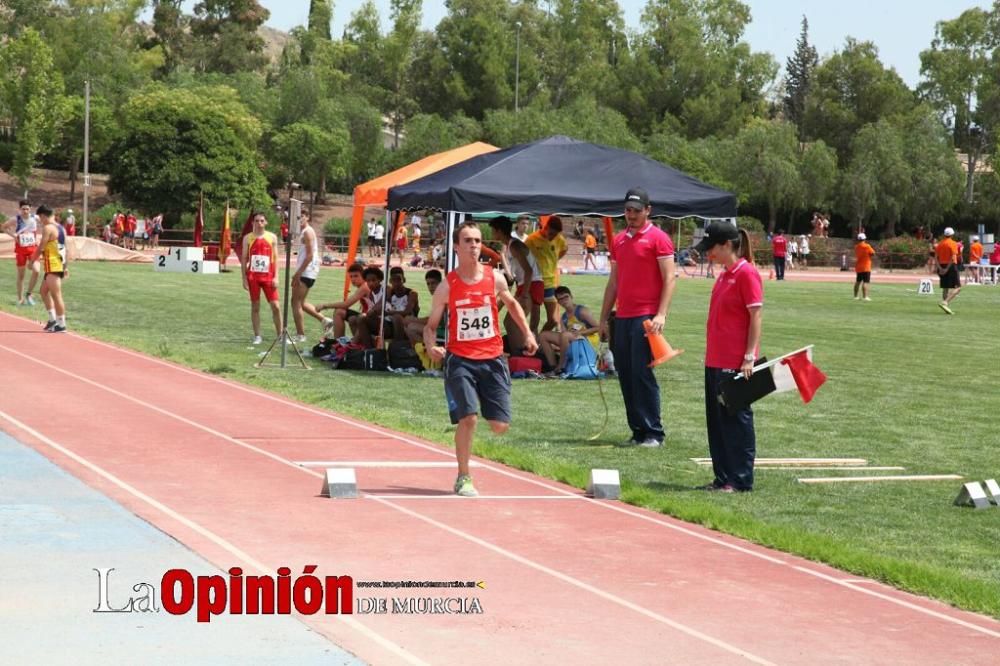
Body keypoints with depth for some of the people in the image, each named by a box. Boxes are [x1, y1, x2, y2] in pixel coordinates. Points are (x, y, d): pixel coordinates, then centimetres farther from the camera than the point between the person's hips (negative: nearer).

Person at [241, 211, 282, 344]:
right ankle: (257, 336, 7)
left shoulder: (272, 237, 4)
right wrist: (244, 278, -1)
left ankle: (280, 335, 5)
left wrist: (276, 277, -4)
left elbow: (275, 258, 4)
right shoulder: (247, 238, 4)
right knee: (255, 306, 3)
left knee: (275, 305, -3)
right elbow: (244, 259, 5)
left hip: (268, 276, 0)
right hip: (253, 276, 0)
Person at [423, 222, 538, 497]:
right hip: (460, 359, -2)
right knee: (468, 417, -18)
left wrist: (528, 333, 15)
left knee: (500, 426, -2)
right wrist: (431, 347, -19)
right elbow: (431, 325, 1)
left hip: (492, 358, 2)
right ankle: (463, 478, -1)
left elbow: (512, 303, 22)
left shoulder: (495, 278, 1)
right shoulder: (447, 286, -5)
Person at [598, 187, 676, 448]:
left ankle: (653, 433, -5)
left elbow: (669, 278, -9)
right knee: (625, 375, 5)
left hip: (646, 317, -7)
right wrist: (604, 318, 18)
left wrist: (661, 314, -18)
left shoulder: (658, 238, -3)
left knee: (642, 373, -10)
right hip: (622, 318, 7)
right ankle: (637, 432, 11)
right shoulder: (618, 240, 17)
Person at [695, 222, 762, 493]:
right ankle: (723, 478, 18)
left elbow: (756, 317, -15)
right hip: (715, 361, 9)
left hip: (735, 364, -9)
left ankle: (741, 481, 2)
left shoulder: (746, 273, -12)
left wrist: (749, 357, -19)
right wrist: (712, 355, 18)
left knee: (736, 419, -3)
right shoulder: (725, 275, 14)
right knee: (717, 420, 11)